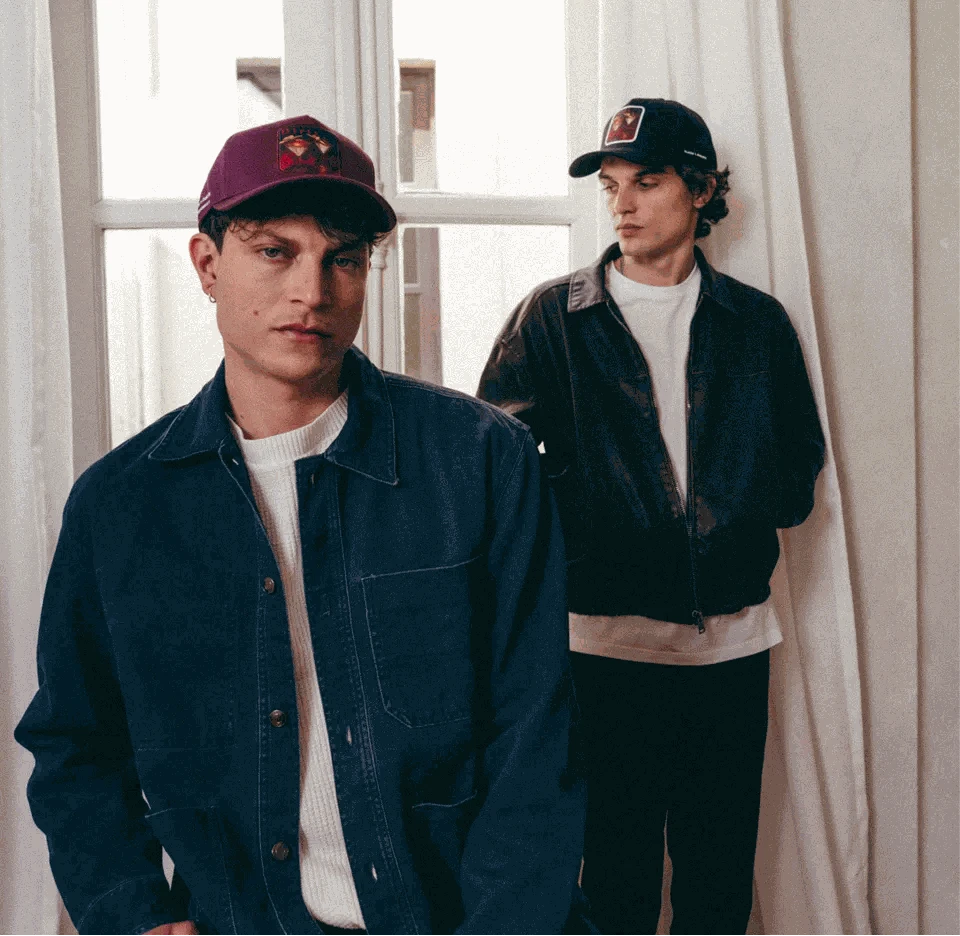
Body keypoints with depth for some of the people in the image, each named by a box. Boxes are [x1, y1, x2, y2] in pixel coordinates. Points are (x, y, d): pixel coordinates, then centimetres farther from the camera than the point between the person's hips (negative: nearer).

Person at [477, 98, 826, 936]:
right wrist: (588, 530, -13)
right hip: (606, 640, -2)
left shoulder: (757, 324, 9)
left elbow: (796, 483, 9)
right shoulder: (553, 317, 4)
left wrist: (727, 515, -7)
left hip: (733, 639, 2)